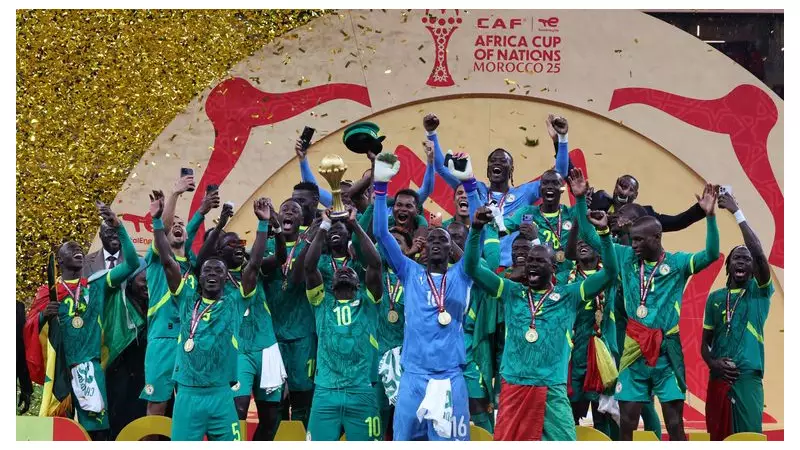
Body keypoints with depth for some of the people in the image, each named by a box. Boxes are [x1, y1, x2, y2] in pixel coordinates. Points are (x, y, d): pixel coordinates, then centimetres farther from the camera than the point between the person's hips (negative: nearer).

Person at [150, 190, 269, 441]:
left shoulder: (235, 303, 5)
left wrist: (263, 224, -7)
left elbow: (255, 264, -2)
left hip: (221, 395, 0)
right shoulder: (188, 300, 7)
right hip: (187, 394, 1)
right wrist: (157, 220, -4)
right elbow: (167, 262, 2)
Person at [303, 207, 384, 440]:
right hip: (326, 393, 1)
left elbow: (374, 264, -1)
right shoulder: (323, 303, 12)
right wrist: (324, 227, 2)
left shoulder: (367, 303, 10)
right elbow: (309, 266, 1)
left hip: (361, 393, 0)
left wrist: (355, 226, 2)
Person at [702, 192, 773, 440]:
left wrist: (737, 212, -14)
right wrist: (712, 363, -6)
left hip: (748, 377, -4)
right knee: (718, 439, 6)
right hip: (718, 377, 4)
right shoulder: (715, 297, 14)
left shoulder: (760, 292, 4)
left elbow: (759, 255, -14)